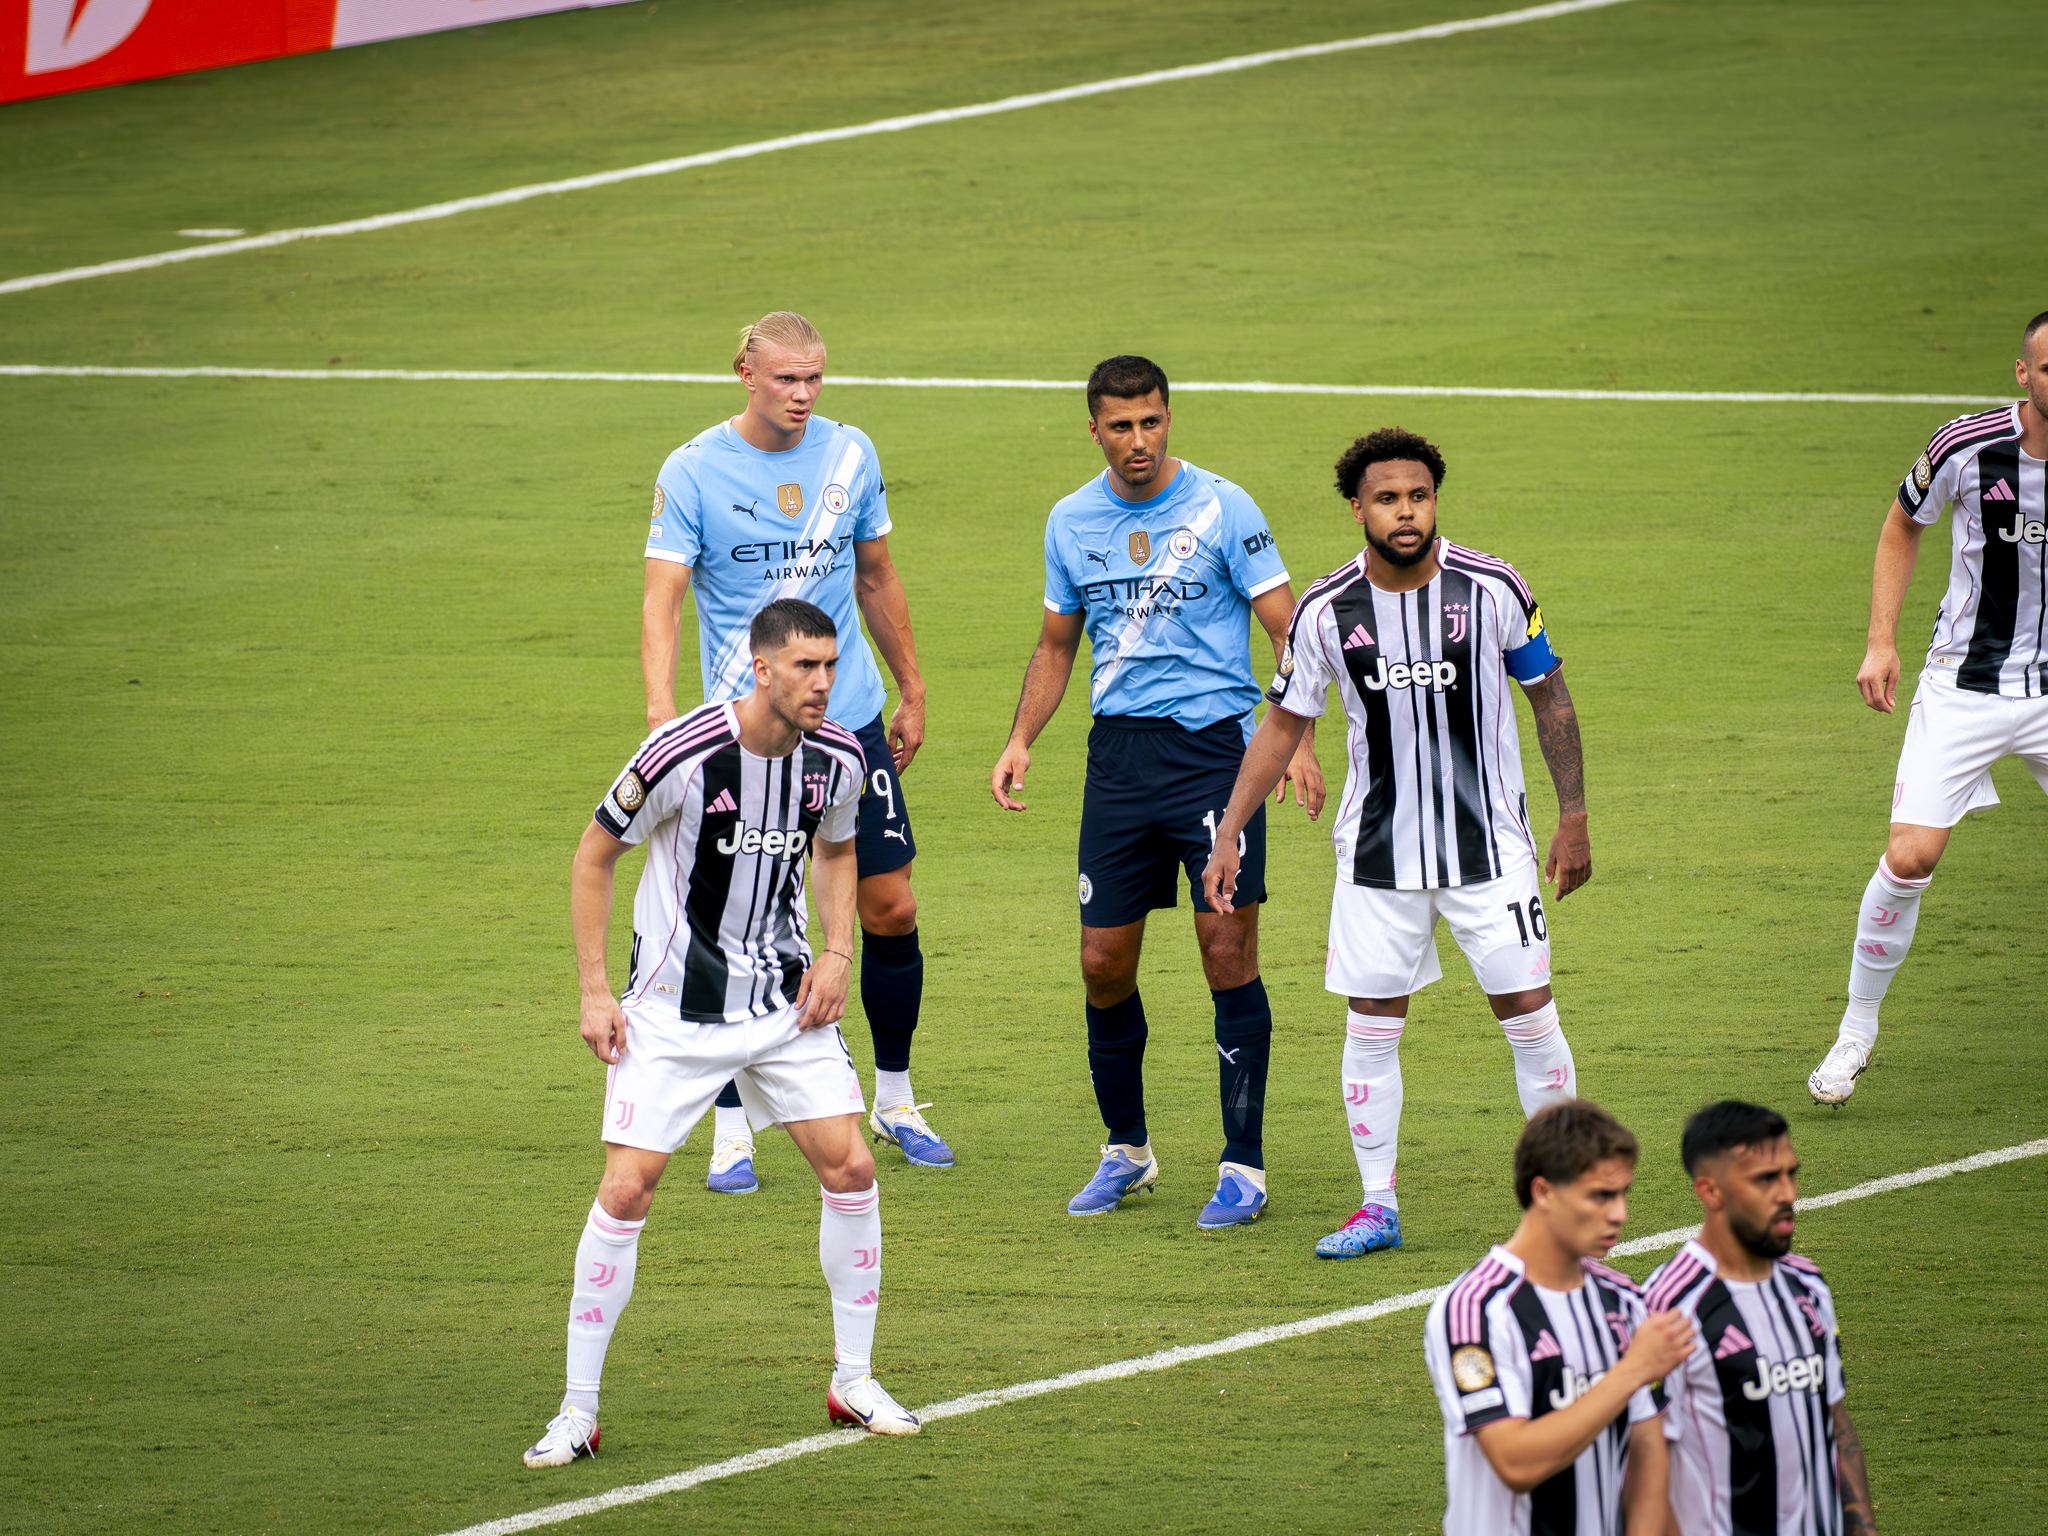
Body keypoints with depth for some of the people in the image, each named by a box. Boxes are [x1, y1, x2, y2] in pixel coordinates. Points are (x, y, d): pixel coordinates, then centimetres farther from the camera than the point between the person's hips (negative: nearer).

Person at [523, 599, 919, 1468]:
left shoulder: (837, 760, -6)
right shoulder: (682, 754, -21)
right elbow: (595, 856, -7)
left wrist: (837, 953, 2)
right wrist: (594, 993, -10)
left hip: (787, 1000, 4)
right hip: (674, 1008, -4)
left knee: (850, 1169, -3)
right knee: (626, 1188, -11)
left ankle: (853, 1381, 14)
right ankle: (578, 1410, -2)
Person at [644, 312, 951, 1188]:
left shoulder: (850, 456, 3)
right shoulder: (693, 472, -9)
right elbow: (663, 600, -15)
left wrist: (912, 694, 18)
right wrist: (661, 713, -29)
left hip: (851, 721, 4)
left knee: (891, 910, 4)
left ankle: (894, 1100, 23)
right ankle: (732, 1130, 7)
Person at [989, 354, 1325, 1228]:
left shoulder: (1221, 509, -5)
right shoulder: (1072, 523, 9)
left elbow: (1286, 631, -4)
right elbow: (1057, 645, 21)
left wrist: (1298, 743, -15)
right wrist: (1020, 742, 8)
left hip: (1214, 745, -4)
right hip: (1119, 752, 4)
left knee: (1228, 950, -9)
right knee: (1104, 961, 2)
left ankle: (1243, 1166, -2)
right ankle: (1126, 1152, 20)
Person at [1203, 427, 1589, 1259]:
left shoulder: (1492, 590, -10)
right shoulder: (1326, 611, -7)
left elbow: (1551, 700, 2)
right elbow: (1282, 724, 5)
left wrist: (1573, 819, 1)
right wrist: (1227, 838, 3)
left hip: (1488, 841, -1)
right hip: (1377, 848, 1)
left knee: (1529, 1014, -2)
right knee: (1372, 1025, 1)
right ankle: (1377, 1206, 12)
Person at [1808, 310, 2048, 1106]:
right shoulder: (1967, 448, -13)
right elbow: (1903, 526, 7)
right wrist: (1881, 643, 1)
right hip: (1965, 682, -1)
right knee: (1910, 857, -11)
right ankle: (1856, 1030, 8)